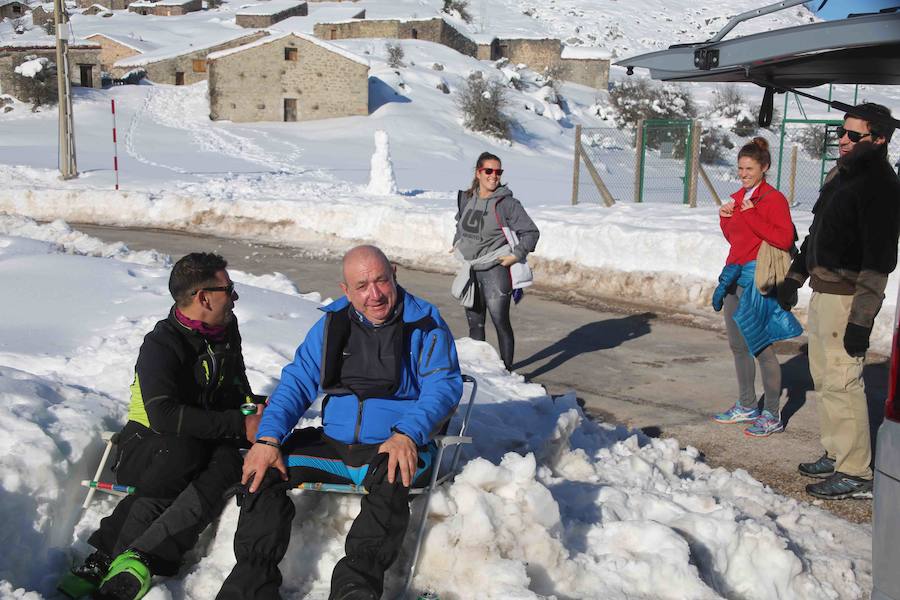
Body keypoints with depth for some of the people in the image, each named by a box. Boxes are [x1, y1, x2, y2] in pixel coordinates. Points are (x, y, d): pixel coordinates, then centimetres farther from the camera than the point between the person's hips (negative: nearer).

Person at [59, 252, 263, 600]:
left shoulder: (227, 329, 10)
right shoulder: (162, 344, -13)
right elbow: (164, 417, -28)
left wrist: (254, 408, 1)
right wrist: (238, 425, -27)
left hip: (213, 440, 5)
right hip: (149, 442, -5)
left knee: (227, 461, -30)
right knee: (183, 453, -38)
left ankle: (137, 559, -38)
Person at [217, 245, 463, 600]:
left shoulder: (425, 324, -2)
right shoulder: (332, 324, 9)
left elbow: (444, 387, -10)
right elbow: (297, 381, 6)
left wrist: (407, 435, -29)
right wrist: (268, 438, -11)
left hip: (395, 448, -4)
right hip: (332, 443, 4)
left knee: (389, 479, -38)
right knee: (262, 467, -15)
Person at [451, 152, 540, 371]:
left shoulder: (507, 203, -11)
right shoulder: (466, 199, 6)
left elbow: (531, 232, -8)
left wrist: (516, 255, -14)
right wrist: (457, 245, 18)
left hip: (495, 270, -6)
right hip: (471, 270, 6)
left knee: (500, 322, -4)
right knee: (475, 322, 13)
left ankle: (507, 369, 5)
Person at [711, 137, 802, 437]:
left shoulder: (774, 199, -9)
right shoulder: (739, 197, 14)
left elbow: (785, 239, -19)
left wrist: (752, 215, -19)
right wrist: (725, 219, 4)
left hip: (757, 279, -8)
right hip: (735, 277, 8)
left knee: (761, 347, -6)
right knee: (738, 345, 14)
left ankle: (772, 416, 2)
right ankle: (747, 407, 26)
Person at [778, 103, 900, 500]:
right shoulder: (841, 173, 14)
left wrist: (862, 318, -24)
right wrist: (795, 276, 26)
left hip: (847, 297, -10)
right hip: (822, 291, 10)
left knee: (841, 382, -9)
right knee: (824, 376, 16)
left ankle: (856, 474, -1)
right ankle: (836, 455, 28)